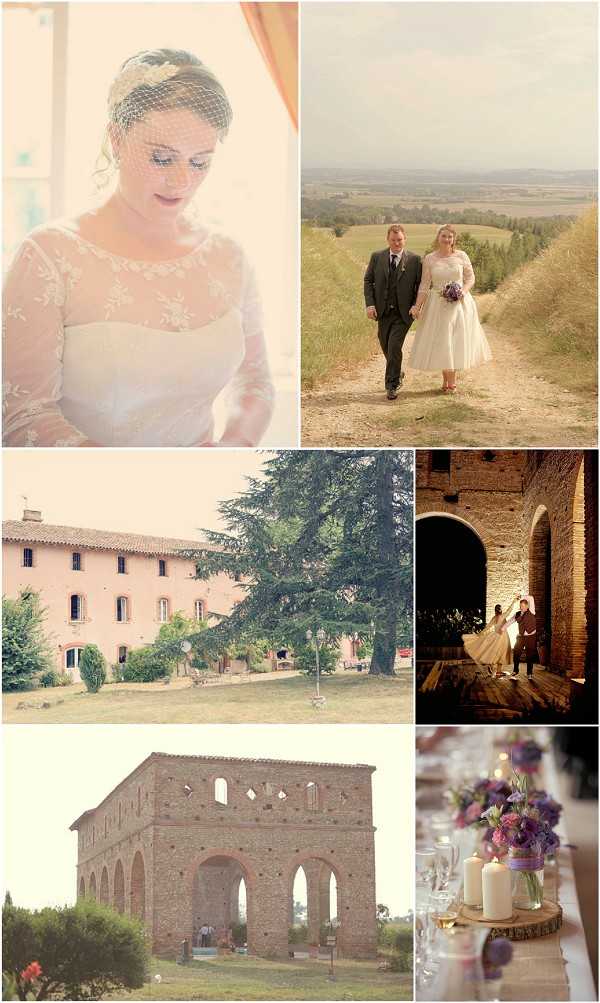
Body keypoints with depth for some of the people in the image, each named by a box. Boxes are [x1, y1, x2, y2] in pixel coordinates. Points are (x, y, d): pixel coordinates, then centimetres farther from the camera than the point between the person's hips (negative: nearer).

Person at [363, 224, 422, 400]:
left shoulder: (414, 260, -3)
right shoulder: (377, 257, 3)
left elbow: (420, 285, 2)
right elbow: (368, 281, 5)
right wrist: (370, 304, -6)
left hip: (403, 313, -3)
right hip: (383, 311, 3)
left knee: (394, 346, -15)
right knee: (386, 347, 13)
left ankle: (392, 385, -6)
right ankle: (397, 374, 38)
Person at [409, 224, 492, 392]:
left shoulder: (461, 256, -1)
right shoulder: (429, 259, 0)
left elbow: (470, 278, 6)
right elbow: (424, 285, 1)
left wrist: (464, 290, -14)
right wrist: (417, 306, -8)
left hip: (459, 303, 0)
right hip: (438, 305, 0)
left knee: (457, 340, 1)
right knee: (440, 341, 1)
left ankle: (452, 379, 12)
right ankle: (446, 378, 13)